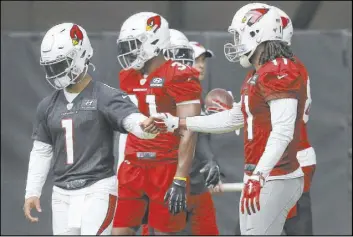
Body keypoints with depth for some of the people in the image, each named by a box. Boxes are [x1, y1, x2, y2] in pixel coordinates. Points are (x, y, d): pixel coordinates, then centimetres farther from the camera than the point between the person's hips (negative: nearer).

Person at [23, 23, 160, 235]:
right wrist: (32, 192, 15)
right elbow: (41, 152, 18)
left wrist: (146, 126, -49)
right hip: (62, 194, 6)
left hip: (97, 189, -6)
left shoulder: (105, 98, -9)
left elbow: (132, 119, -25)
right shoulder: (48, 106, 11)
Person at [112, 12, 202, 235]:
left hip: (167, 168, -6)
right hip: (133, 168, 7)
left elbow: (188, 134, -14)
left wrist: (180, 181, -19)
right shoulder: (129, 78, 13)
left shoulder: (179, 77, -10)